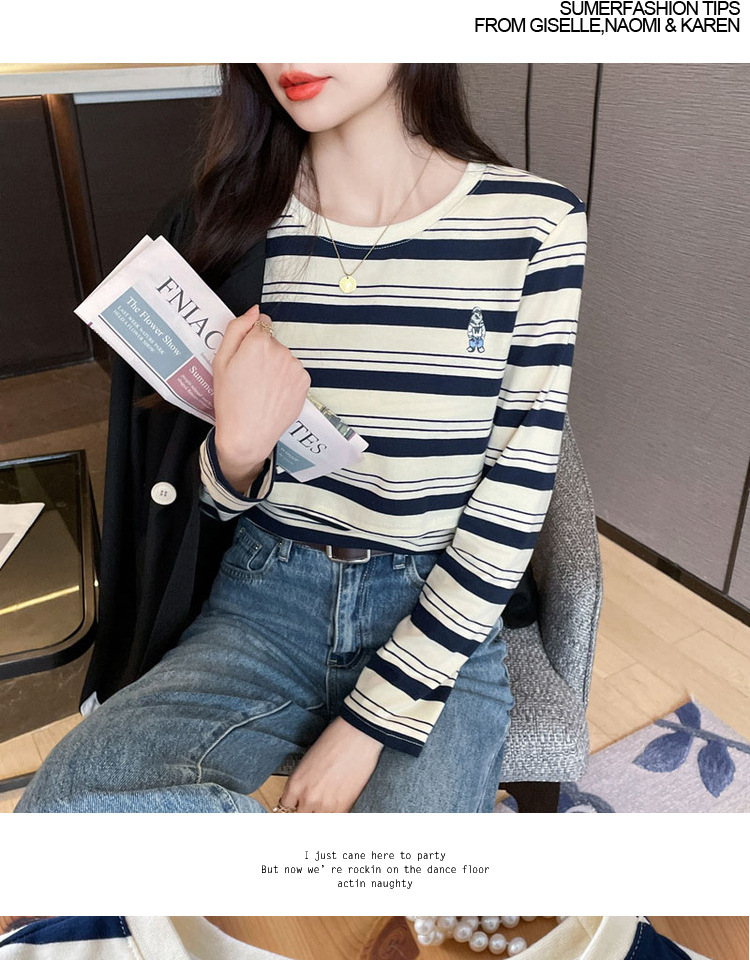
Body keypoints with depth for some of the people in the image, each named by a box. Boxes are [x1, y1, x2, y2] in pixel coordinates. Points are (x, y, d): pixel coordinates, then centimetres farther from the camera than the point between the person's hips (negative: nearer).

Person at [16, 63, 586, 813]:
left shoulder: (535, 224, -9)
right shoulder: (231, 221, -1)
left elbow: (515, 500, -9)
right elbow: (209, 497, 4)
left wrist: (372, 723, -11)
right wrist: (237, 453, -22)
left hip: (442, 617, -2)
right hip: (264, 600, 3)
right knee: (57, 803, -19)